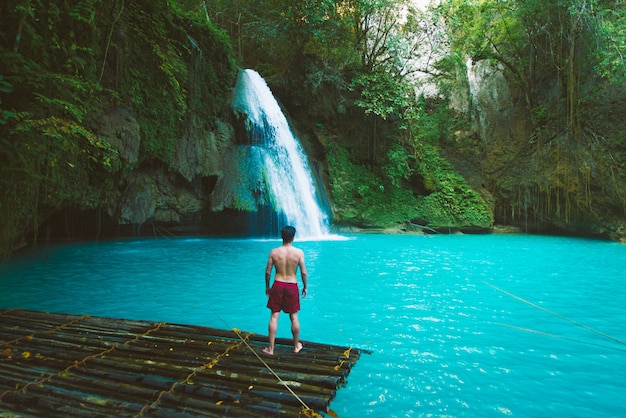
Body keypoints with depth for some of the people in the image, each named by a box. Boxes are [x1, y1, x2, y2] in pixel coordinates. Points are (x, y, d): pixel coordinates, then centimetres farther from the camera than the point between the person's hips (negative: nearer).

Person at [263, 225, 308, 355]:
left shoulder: (274, 252, -7)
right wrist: (305, 287, 8)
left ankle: (271, 348, 14)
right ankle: (297, 346, 28)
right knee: (294, 317, 13)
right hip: (292, 286, 0)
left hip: (277, 285, 1)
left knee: (274, 316, 8)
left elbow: (268, 272, -1)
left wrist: (267, 286, 14)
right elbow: (304, 273, -7)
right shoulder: (299, 252, -10)